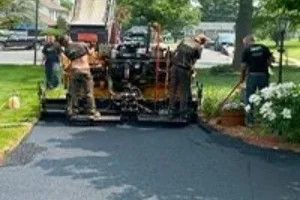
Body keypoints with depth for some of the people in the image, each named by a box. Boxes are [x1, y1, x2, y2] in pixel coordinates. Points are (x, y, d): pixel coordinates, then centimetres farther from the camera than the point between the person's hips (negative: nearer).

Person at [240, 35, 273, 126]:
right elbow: (271, 59, 3)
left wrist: (242, 77, 12)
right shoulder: (263, 47, 7)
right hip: (264, 75, 3)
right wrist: (264, 66, 16)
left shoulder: (246, 51, -1)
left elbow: (244, 66, -1)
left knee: (249, 98, 8)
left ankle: (250, 120, 10)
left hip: (252, 75, -3)